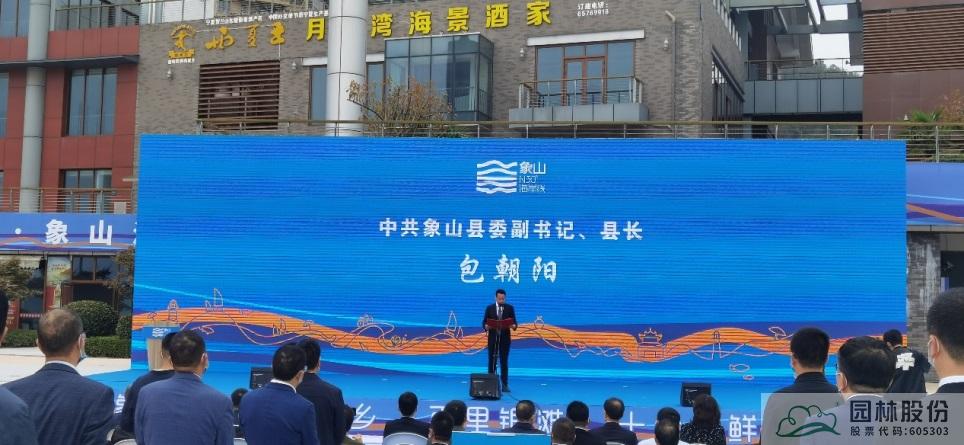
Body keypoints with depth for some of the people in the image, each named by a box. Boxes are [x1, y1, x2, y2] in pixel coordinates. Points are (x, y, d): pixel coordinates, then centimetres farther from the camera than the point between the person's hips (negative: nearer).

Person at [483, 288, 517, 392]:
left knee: (504, 362, 0)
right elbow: (484, 322, 3)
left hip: (505, 338, -1)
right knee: (492, 361, 4)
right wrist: (486, 326, -20)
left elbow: (514, 322, 1)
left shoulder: (510, 308, 3)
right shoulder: (489, 308, 4)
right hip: (493, 338, 1)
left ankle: (504, 385, 2)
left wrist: (514, 326, -22)